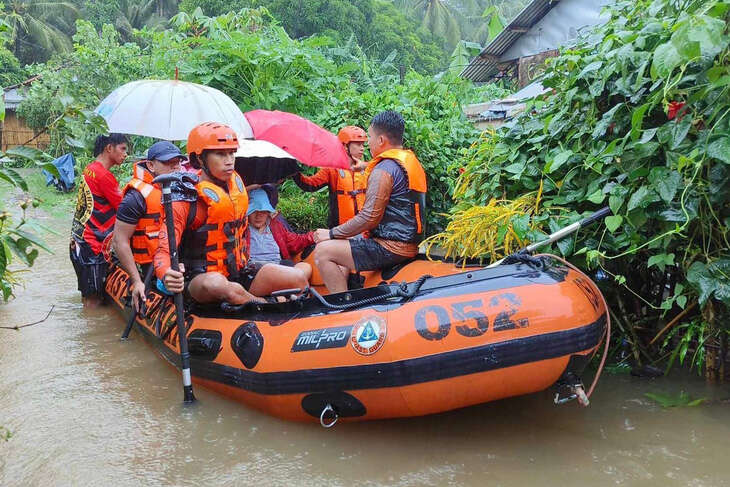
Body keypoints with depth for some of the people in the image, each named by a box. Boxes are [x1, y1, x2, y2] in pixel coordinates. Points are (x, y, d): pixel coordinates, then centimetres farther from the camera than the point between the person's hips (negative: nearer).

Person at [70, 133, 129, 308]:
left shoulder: (90, 169, 11)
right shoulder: (104, 175, -17)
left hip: (79, 240, 10)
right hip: (92, 246, -10)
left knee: (89, 296, 17)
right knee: (94, 300, -4)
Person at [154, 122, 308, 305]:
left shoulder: (236, 182, 6)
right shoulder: (186, 199, -14)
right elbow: (164, 250, -21)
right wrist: (167, 275, -43)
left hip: (238, 272, 6)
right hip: (199, 279, -6)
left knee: (298, 278, -11)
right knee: (216, 284, -41)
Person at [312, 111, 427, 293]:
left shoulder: (384, 170, -16)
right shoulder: (413, 161, 15)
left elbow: (369, 218, -20)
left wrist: (331, 234, -10)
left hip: (391, 248, -11)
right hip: (410, 243, 11)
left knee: (323, 251, -8)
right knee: (345, 243, 28)